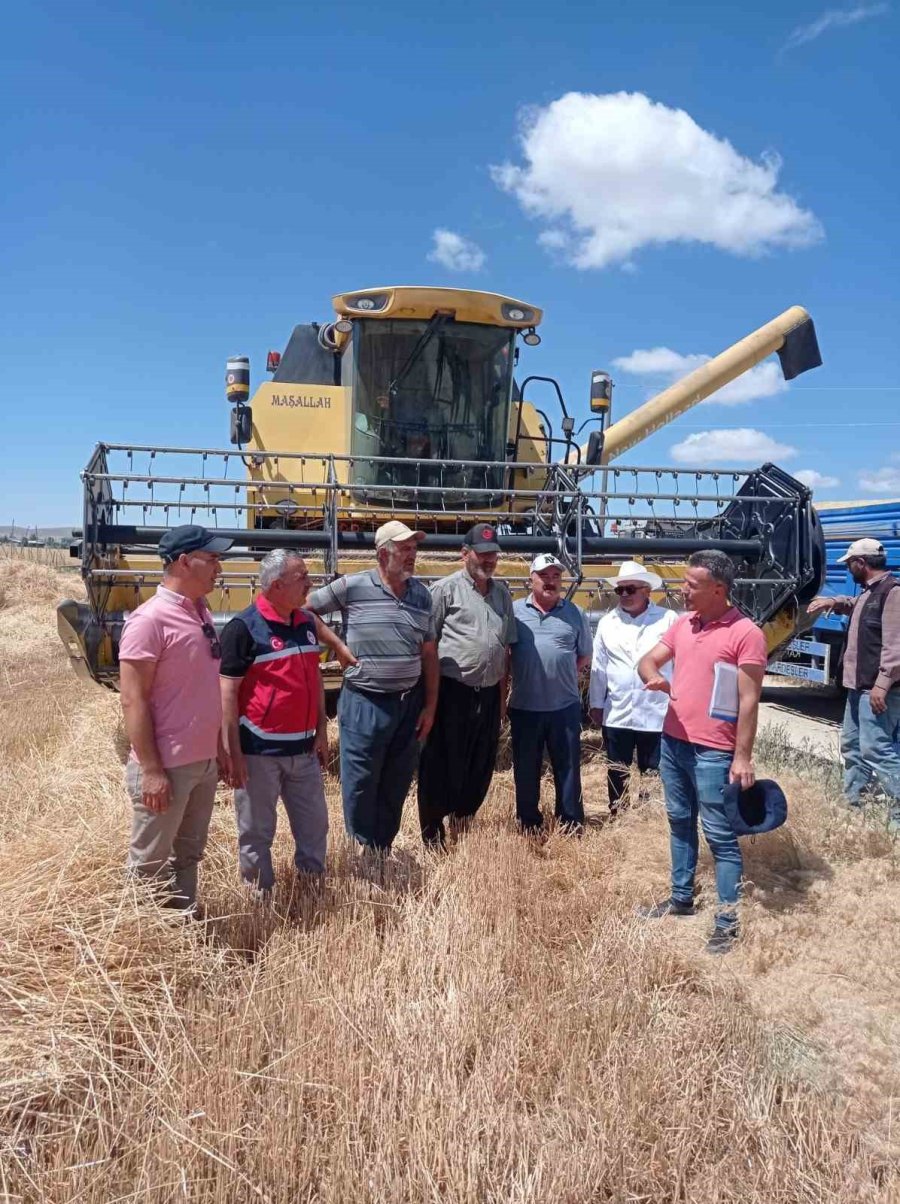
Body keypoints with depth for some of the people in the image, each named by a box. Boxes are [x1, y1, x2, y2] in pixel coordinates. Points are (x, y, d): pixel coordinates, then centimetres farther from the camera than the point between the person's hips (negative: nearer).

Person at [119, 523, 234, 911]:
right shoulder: (150, 618, -17)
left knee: (189, 853, 21)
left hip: (204, 762, 8)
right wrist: (151, 770, -20)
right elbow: (133, 699, -19)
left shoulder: (202, 613, 8)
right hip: (167, 767, -8)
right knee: (149, 865, 7)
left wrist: (220, 748, 16)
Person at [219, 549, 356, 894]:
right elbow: (227, 692, -14)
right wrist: (232, 752, -16)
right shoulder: (244, 627, -14)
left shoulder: (307, 624, 7)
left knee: (314, 824, 16)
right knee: (256, 832, 9)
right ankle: (260, 897, 27)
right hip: (259, 750, -6)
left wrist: (321, 731, 13)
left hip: (303, 748, 6)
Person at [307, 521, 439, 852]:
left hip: (410, 703, 4)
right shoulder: (351, 587, -9)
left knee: (397, 784, 15)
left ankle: (384, 850, 31)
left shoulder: (422, 594, 5)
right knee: (360, 785, 5)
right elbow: (306, 608, 2)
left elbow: (429, 654, 9)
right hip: (365, 704, -4)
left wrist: (430, 706, 6)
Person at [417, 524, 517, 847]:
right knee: (441, 767, 0)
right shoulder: (446, 589, -5)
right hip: (453, 691, -6)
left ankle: (462, 827, 30)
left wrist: (502, 694, 14)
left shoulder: (502, 594, 13)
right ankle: (432, 835, 12)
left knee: (480, 767, 14)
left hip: (488, 694, 6)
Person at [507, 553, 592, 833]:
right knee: (525, 770, 11)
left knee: (568, 769, 9)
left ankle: (572, 828, 22)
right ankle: (529, 827, 27)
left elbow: (585, 656, 11)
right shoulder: (514, 610, 0)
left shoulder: (575, 614, 3)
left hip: (565, 706, 0)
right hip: (524, 706, 0)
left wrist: (562, 673, 0)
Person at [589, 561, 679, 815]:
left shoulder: (668, 619, -3)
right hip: (617, 713, 3)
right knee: (617, 771, 13)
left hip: (657, 713, -2)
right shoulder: (607, 622, 6)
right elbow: (599, 666, 8)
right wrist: (596, 704, 9)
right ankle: (616, 816, 27)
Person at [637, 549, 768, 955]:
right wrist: (654, 678, -14)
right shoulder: (683, 624, 7)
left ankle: (728, 920, 13)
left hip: (713, 751, -7)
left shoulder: (745, 634, -14)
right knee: (680, 822, 18)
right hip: (672, 741, 7)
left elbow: (749, 701, -14)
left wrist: (742, 757, -15)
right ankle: (681, 897, 33)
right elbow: (647, 660, 11)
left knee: (720, 834, 1)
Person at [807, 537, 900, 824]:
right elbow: (856, 606, 44)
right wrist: (833, 602, 27)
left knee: (875, 749, -14)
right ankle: (853, 803, 27)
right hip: (860, 686, 11)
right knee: (852, 745, 16)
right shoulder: (869, 592, 16)